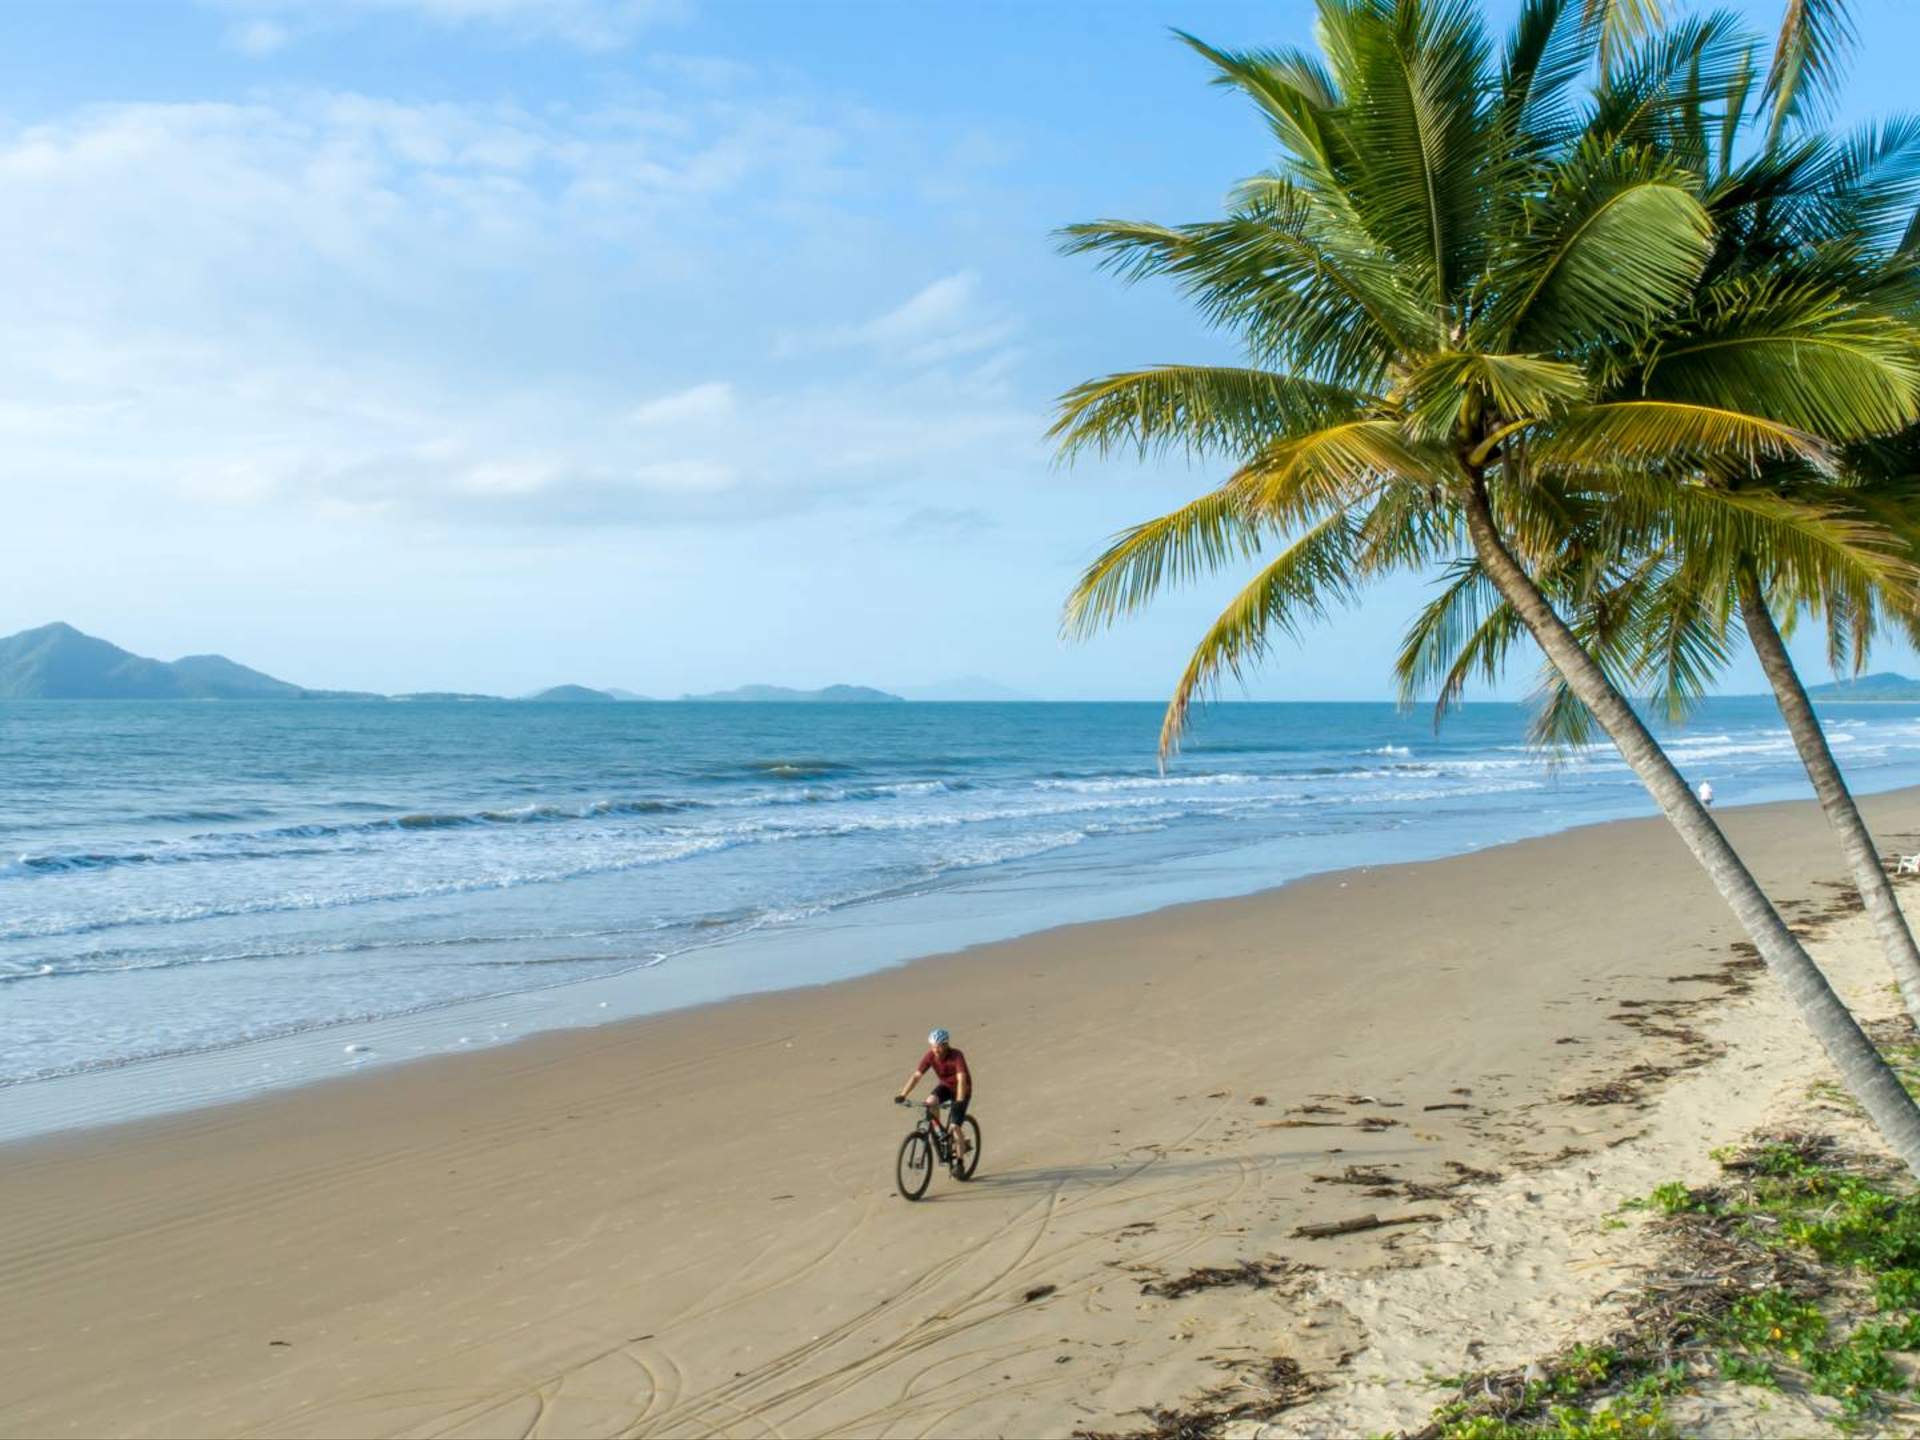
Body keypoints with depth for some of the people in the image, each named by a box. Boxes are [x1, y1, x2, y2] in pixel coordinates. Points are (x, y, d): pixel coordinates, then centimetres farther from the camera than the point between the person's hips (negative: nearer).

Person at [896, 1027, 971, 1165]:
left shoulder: (956, 1056, -31)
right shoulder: (930, 1056, -19)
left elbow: (961, 1079, -41)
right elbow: (916, 1075, -22)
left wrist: (959, 1101, -54)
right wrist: (903, 1095, -33)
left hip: (961, 1089, -4)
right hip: (945, 1086, 4)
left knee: (954, 1127, -14)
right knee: (930, 1103, -28)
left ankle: (960, 1162, 1)